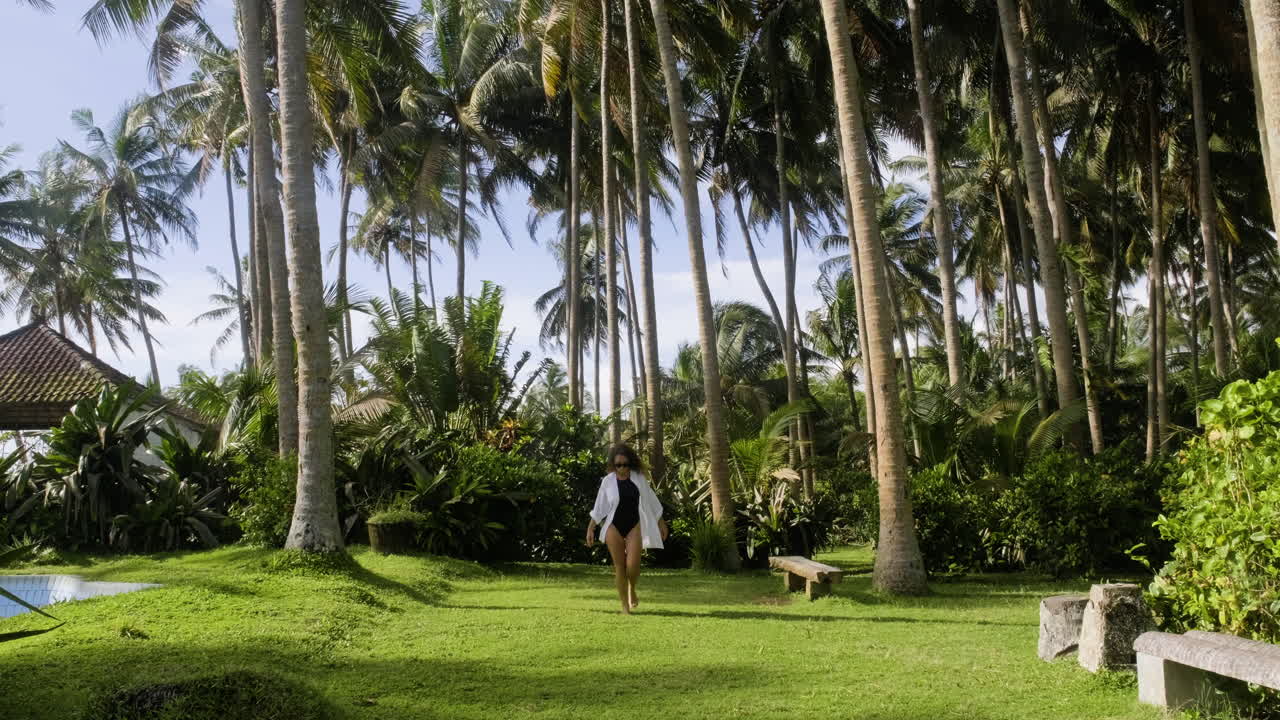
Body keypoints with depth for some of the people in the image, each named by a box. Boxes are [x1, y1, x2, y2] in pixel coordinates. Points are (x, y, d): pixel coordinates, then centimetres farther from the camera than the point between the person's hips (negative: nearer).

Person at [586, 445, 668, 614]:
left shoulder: (639, 478, 0)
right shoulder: (607, 481, -2)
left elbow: (652, 501, 8)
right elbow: (599, 507, 4)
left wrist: (661, 522, 11)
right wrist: (590, 528, 3)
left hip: (634, 526, 0)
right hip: (614, 527, 0)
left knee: (632, 565, -13)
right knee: (619, 566, 0)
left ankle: (632, 590, 19)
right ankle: (625, 605, 11)